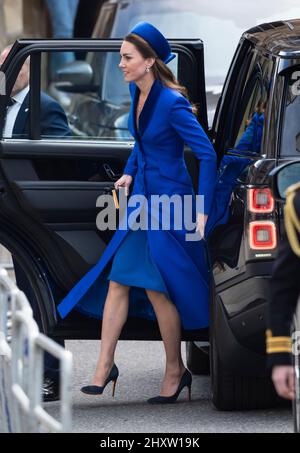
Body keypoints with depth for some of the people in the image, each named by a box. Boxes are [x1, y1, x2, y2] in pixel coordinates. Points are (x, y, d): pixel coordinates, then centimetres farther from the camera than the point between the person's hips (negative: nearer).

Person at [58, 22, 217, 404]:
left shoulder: (171, 103, -20)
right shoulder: (136, 93, 5)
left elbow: (207, 155, -20)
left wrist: (202, 211, -21)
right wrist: (129, 173, 9)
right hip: (142, 198, 8)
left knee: (157, 287, -3)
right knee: (118, 279, 4)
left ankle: (175, 371, 12)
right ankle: (104, 367, 7)